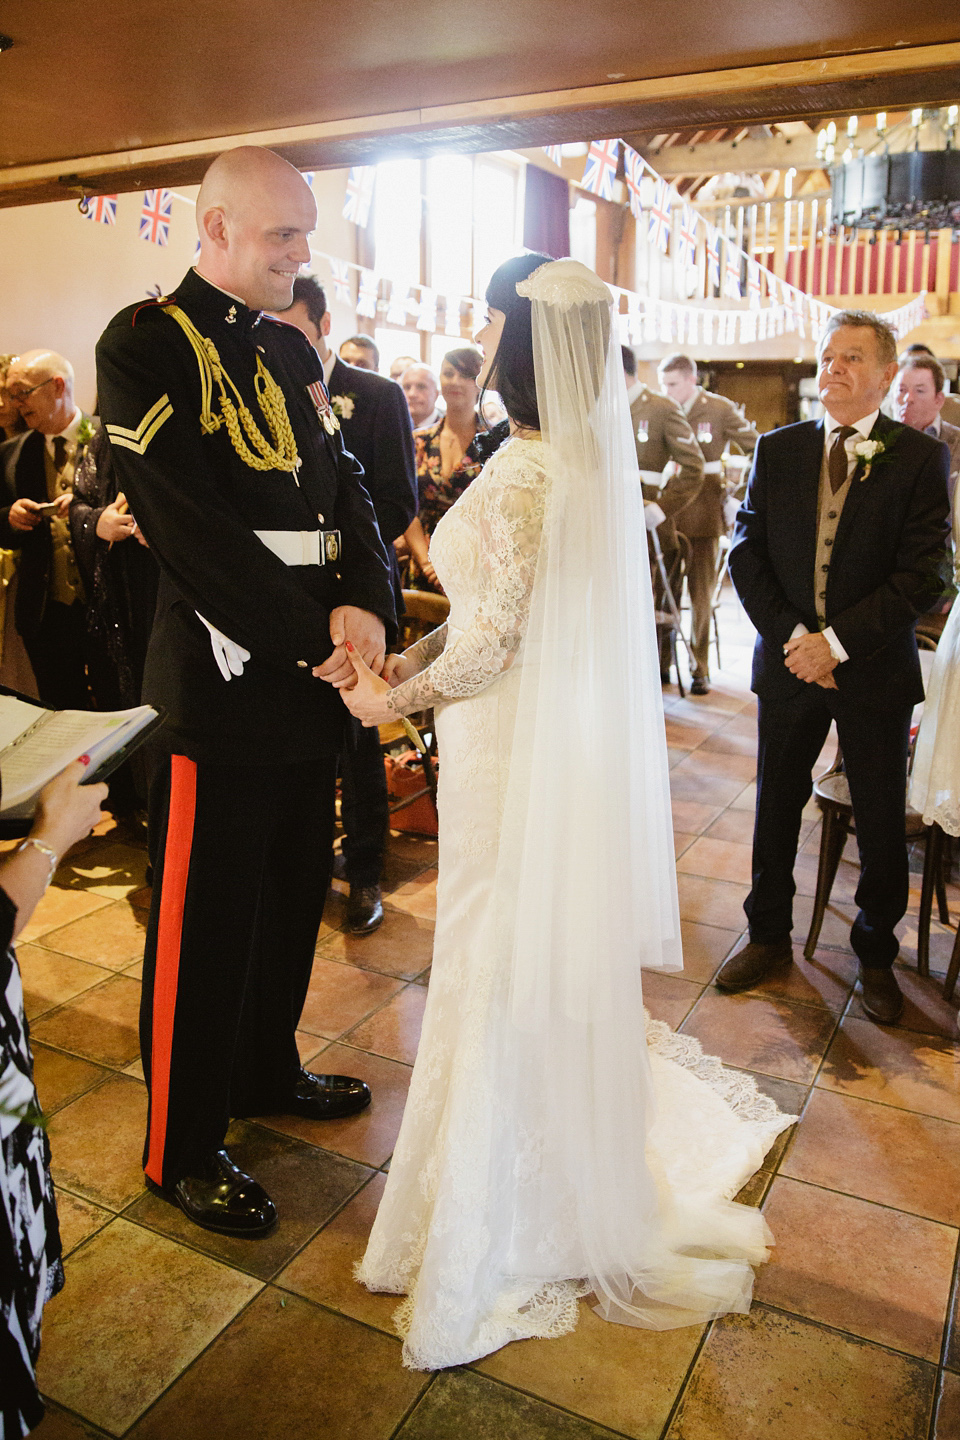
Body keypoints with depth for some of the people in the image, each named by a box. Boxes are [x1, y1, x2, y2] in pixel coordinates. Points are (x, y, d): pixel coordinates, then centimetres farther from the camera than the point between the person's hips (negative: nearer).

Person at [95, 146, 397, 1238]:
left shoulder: (291, 349, 15)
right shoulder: (146, 345, -9)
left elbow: (342, 486, 10)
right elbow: (190, 531, -18)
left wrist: (365, 603, -9)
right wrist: (315, 639, -18)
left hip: (313, 678, 8)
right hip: (223, 688, -8)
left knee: (293, 900, 20)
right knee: (205, 927, 5)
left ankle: (267, 1070, 42)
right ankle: (182, 1149, 26)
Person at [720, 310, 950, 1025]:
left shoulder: (920, 457, -4)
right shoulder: (777, 450, 4)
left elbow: (921, 573, -11)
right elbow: (747, 552, 1)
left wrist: (837, 641, -18)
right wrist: (791, 635, -12)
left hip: (875, 670, -2)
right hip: (789, 663, 2)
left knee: (881, 823, 10)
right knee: (776, 807, 13)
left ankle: (876, 953, 31)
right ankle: (769, 937, 32)